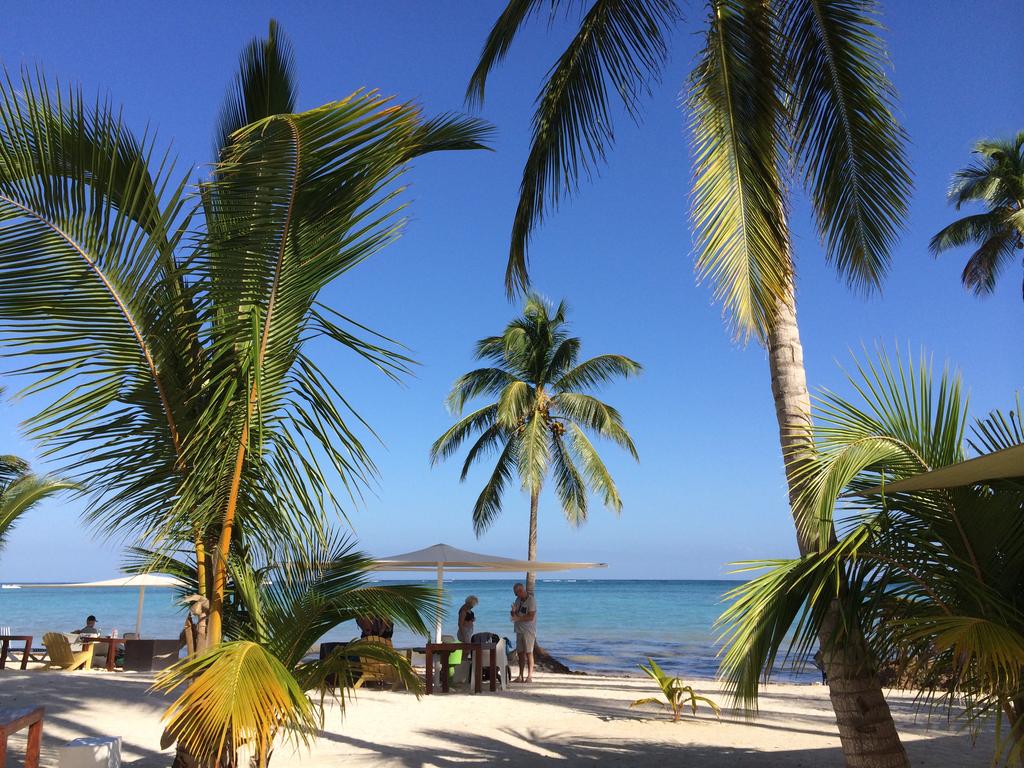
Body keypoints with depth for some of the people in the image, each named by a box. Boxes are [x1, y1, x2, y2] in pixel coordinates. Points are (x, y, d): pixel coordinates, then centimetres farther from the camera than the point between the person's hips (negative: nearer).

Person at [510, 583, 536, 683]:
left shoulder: (531, 600, -11)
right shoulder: (518, 600, 11)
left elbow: (531, 617, -18)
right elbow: (514, 615, 14)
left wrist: (518, 618, -18)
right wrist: (513, 611, -8)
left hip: (529, 630, -7)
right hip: (519, 630, 7)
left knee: (528, 653, -6)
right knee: (520, 653, 7)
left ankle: (529, 676, -3)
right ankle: (520, 676, 13)